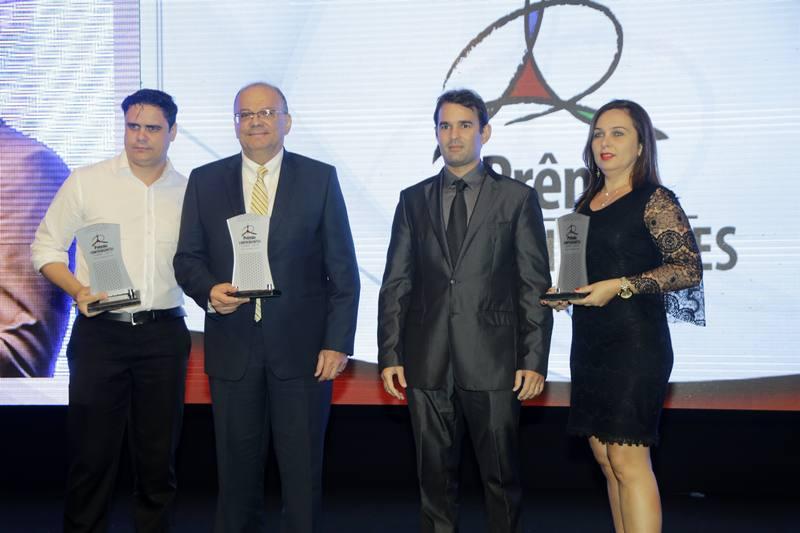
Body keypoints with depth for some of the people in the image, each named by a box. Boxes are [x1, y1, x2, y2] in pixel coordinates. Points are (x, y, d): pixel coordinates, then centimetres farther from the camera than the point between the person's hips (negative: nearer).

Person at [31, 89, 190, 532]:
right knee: (91, 453, 5)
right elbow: (45, 247, 3)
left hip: (163, 334, 2)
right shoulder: (86, 182, 0)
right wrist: (77, 290, -13)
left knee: (158, 453, 10)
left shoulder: (188, 191, 6)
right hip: (100, 332, -1)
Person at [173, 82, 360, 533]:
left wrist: (338, 342, -6)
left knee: (304, 469, 7)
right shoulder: (205, 180, 7)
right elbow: (187, 258, 8)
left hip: (302, 347, -1)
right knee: (238, 467, 12)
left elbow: (342, 269, 0)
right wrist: (209, 290, -13)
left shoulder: (320, 178, 2)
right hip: (232, 347, 2)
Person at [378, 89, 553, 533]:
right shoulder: (413, 200, 11)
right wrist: (389, 355, 2)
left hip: (492, 362, -2)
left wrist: (535, 360, -5)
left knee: (502, 477, 6)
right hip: (427, 363, 2)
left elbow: (535, 285, 1)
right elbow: (395, 284, 9)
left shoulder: (517, 197, 4)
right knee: (435, 477, 11)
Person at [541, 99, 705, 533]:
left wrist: (621, 286, -20)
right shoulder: (586, 204, 15)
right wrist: (563, 295, 4)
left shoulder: (654, 200, -6)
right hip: (589, 342, 8)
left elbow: (690, 269, -12)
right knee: (605, 455, 10)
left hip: (635, 343, -7)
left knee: (628, 458, -9)